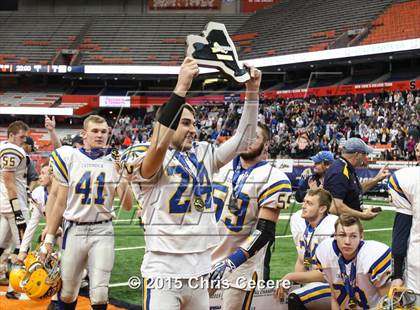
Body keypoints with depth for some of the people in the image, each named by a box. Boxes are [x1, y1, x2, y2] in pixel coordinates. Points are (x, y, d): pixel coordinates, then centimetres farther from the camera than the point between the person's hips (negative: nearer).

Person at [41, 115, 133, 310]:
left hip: (102, 232, 0)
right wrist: (49, 239, 5)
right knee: (68, 293, 9)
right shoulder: (69, 158, 0)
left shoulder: (115, 163, 3)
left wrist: (122, 178, -13)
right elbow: (60, 203, 5)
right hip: (74, 231, 0)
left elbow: (127, 206, 2)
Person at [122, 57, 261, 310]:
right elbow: (160, 144, -30)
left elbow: (243, 139, 10)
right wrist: (182, 87, -34)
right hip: (163, 272, -6)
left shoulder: (203, 153, 11)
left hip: (200, 271, 6)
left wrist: (252, 91, -2)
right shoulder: (146, 158, -8)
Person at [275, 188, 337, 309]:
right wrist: (292, 281, -10)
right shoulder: (298, 219, 0)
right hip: (312, 280, 7)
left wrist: (291, 277, -15)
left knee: (295, 299, -26)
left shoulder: (332, 229, -21)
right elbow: (301, 260, 7)